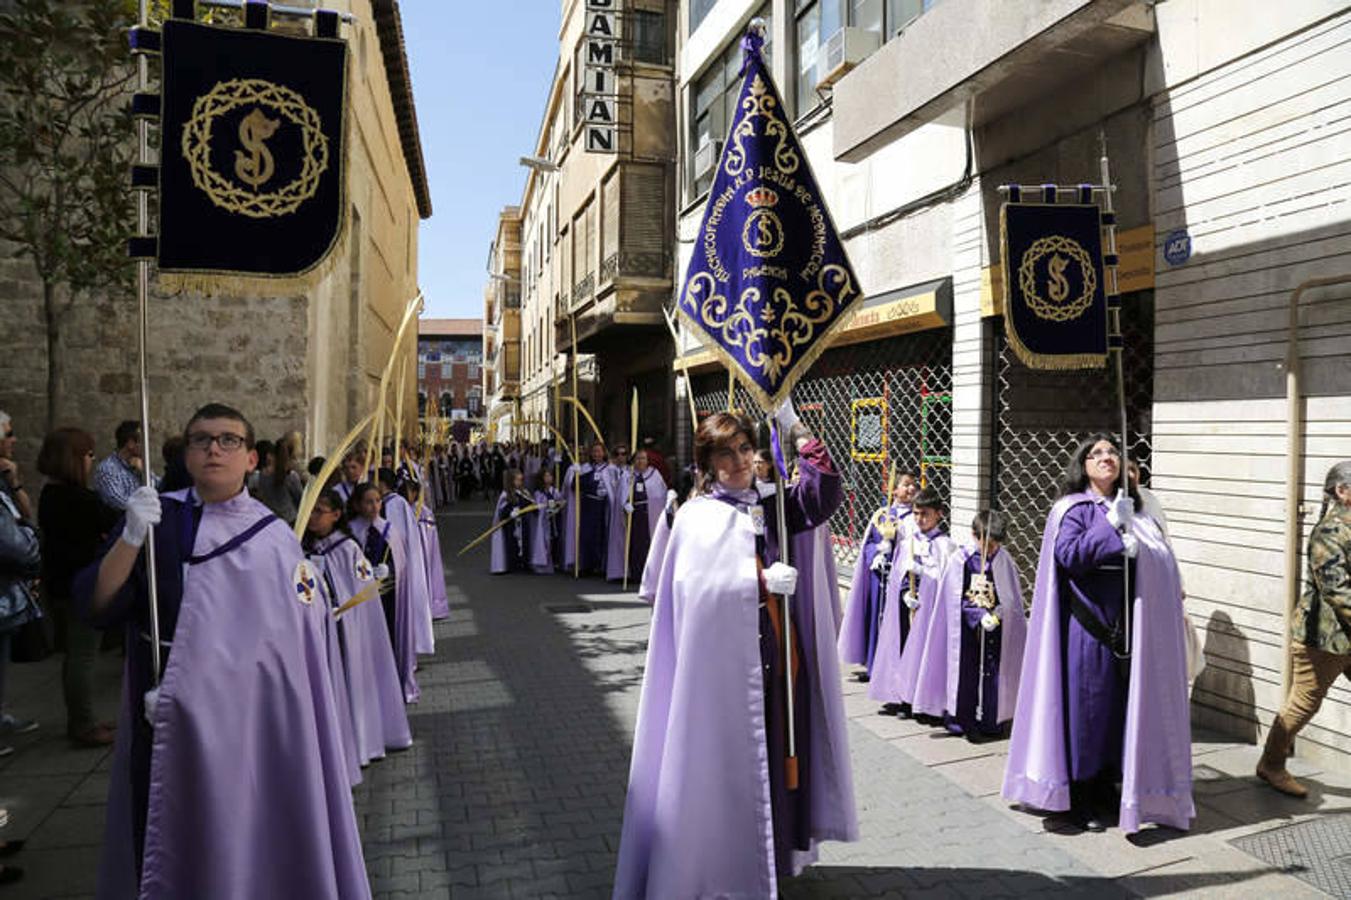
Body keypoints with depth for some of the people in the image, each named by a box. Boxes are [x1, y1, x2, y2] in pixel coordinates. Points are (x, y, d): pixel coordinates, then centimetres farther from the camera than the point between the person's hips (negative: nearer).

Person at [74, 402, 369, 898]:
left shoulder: (273, 539, -9)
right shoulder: (154, 516, -1)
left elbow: (277, 646, -10)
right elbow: (96, 607, -8)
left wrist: (189, 689, -15)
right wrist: (131, 537, -23)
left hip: (244, 723, -2)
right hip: (159, 725, 3)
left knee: (241, 841, 8)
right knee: (163, 841, 15)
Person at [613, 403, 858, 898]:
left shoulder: (770, 508, 10)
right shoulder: (697, 516, -4)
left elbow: (826, 495, -5)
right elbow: (697, 582, -17)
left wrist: (796, 430, -9)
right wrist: (761, 580, -18)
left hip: (776, 652, 5)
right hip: (727, 657, -5)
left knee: (776, 751, 11)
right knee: (729, 760, 1)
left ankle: (775, 854, 28)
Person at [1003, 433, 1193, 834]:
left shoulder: (1132, 508, 14)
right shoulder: (1074, 508, -4)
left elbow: (1158, 559, 17)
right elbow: (1067, 554, -18)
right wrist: (1112, 528, -19)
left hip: (1126, 629, 6)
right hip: (1088, 626, -6)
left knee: (1122, 706, 11)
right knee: (1086, 707, 0)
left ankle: (1107, 786, 26)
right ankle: (1079, 797, 12)